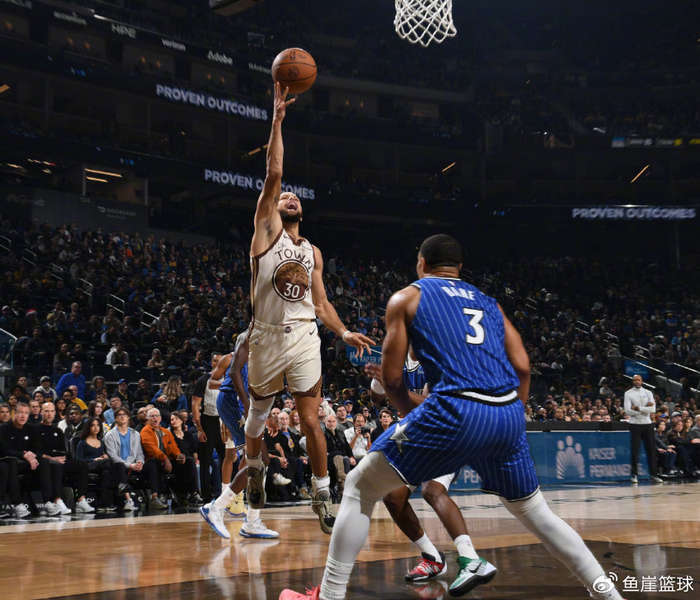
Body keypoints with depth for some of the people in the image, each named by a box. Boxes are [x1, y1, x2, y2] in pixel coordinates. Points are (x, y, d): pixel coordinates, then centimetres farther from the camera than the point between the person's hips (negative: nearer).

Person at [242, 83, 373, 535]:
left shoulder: (313, 252, 14)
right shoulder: (267, 229, 1)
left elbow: (320, 303, 15)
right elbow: (274, 173, -9)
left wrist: (344, 333, -1)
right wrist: (278, 120, -13)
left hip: (305, 339, 2)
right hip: (268, 336, -2)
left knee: (311, 421, -3)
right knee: (259, 414, 14)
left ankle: (323, 496, 6)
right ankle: (255, 469, 40)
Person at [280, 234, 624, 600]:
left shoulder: (406, 298, 13)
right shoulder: (488, 302, 25)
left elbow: (391, 377, 6)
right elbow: (522, 367, 15)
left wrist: (411, 412, 24)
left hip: (456, 411, -5)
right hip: (508, 415, 5)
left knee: (360, 487, 10)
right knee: (534, 513, 26)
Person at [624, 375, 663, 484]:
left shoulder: (648, 393, 7)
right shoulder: (628, 394, 0)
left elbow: (653, 409, -6)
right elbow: (628, 411, -12)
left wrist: (637, 408, -13)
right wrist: (645, 410, -10)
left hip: (647, 424, 2)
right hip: (635, 425, -2)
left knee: (651, 449, 2)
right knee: (635, 450, -3)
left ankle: (653, 474, 8)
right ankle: (634, 474, 4)